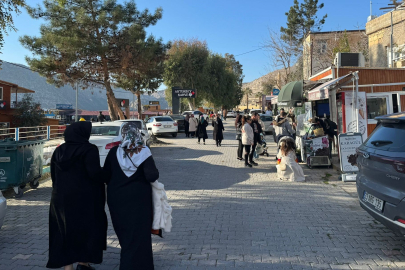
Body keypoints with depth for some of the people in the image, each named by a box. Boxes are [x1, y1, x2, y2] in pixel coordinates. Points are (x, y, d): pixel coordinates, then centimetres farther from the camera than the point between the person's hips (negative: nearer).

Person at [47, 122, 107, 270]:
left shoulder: (58, 151, 7)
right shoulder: (88, 149, -13)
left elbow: (53, 176, 11)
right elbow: (95, 174, -22)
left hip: (60, 198, 5)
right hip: (84, 198, -5)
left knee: (65, 232, 11)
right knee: (88, 229, 12)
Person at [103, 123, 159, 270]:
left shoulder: (114, 152, -5)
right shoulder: (143, 152, -14)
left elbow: (106, 175, 0)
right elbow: (152, 176, -21)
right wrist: (155, 173, 1)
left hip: (117, 199, 4)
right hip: (138, 199, -4)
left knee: (124, 233, 21)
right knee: (137, 235, 6)